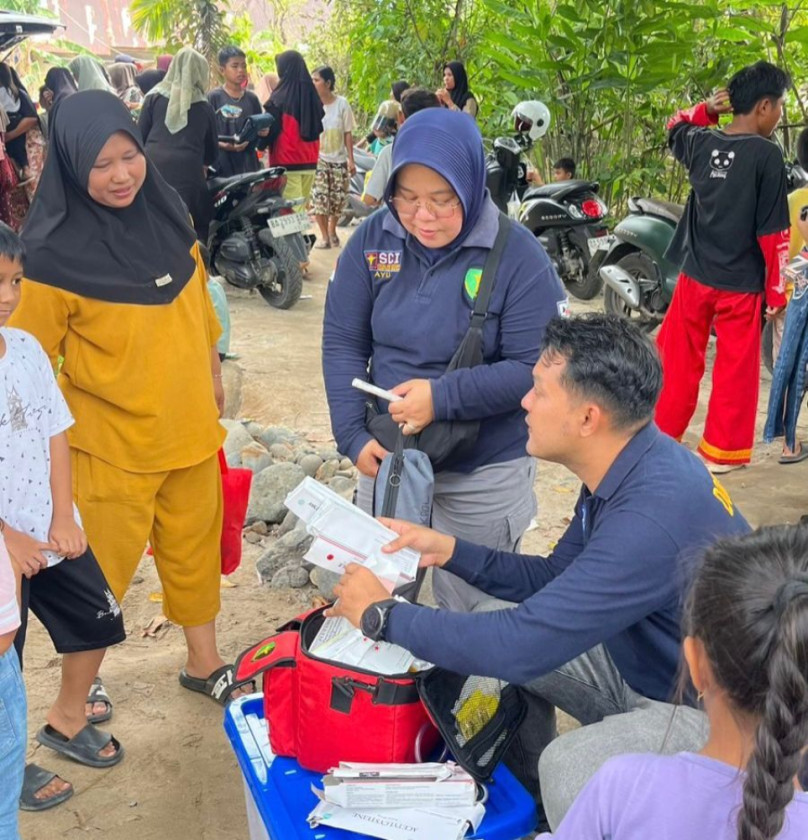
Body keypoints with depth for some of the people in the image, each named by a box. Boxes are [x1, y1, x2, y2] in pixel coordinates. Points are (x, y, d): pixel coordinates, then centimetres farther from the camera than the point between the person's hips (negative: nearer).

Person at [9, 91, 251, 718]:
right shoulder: (56, 252, -19)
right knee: (104, 571, 9)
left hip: (190, 427, 5)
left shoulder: (167, 213, -2)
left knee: (194, 547, 20)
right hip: (113, 442, -5)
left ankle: (204, 662, 41)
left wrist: (212, 377, 19)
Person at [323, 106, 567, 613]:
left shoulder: (518, 256, -17)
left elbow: (537, 368, -18)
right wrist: (353, 436, -13)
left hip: (483, 474, -3)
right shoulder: (373, 239, -6)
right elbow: (343, 342, -3)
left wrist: (443, 397, -25)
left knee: (470, 610, 16)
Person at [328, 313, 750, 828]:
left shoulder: (653, 515, -34)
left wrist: (383, 615, -20)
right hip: (641, 662, 9)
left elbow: (521, 644, -33)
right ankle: (521, 794, 20)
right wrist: (449, 551, -3)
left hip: (714, 708, -9)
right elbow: (553, 580, 9)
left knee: (570, 768, -32)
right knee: (493, 622, 3)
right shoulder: (626, 468, -5)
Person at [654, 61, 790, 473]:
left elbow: (675, 129, 27)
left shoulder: (701, 143, 0)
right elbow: (772, 232, -13)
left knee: (679, 359, 15)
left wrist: (706, 109, 10)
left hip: (695, 275, 5)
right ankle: (722, 451, 15)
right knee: (735, 368, 8)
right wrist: (776, 291, -5)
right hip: (741, 283, -4)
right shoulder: (766, 155, -14)